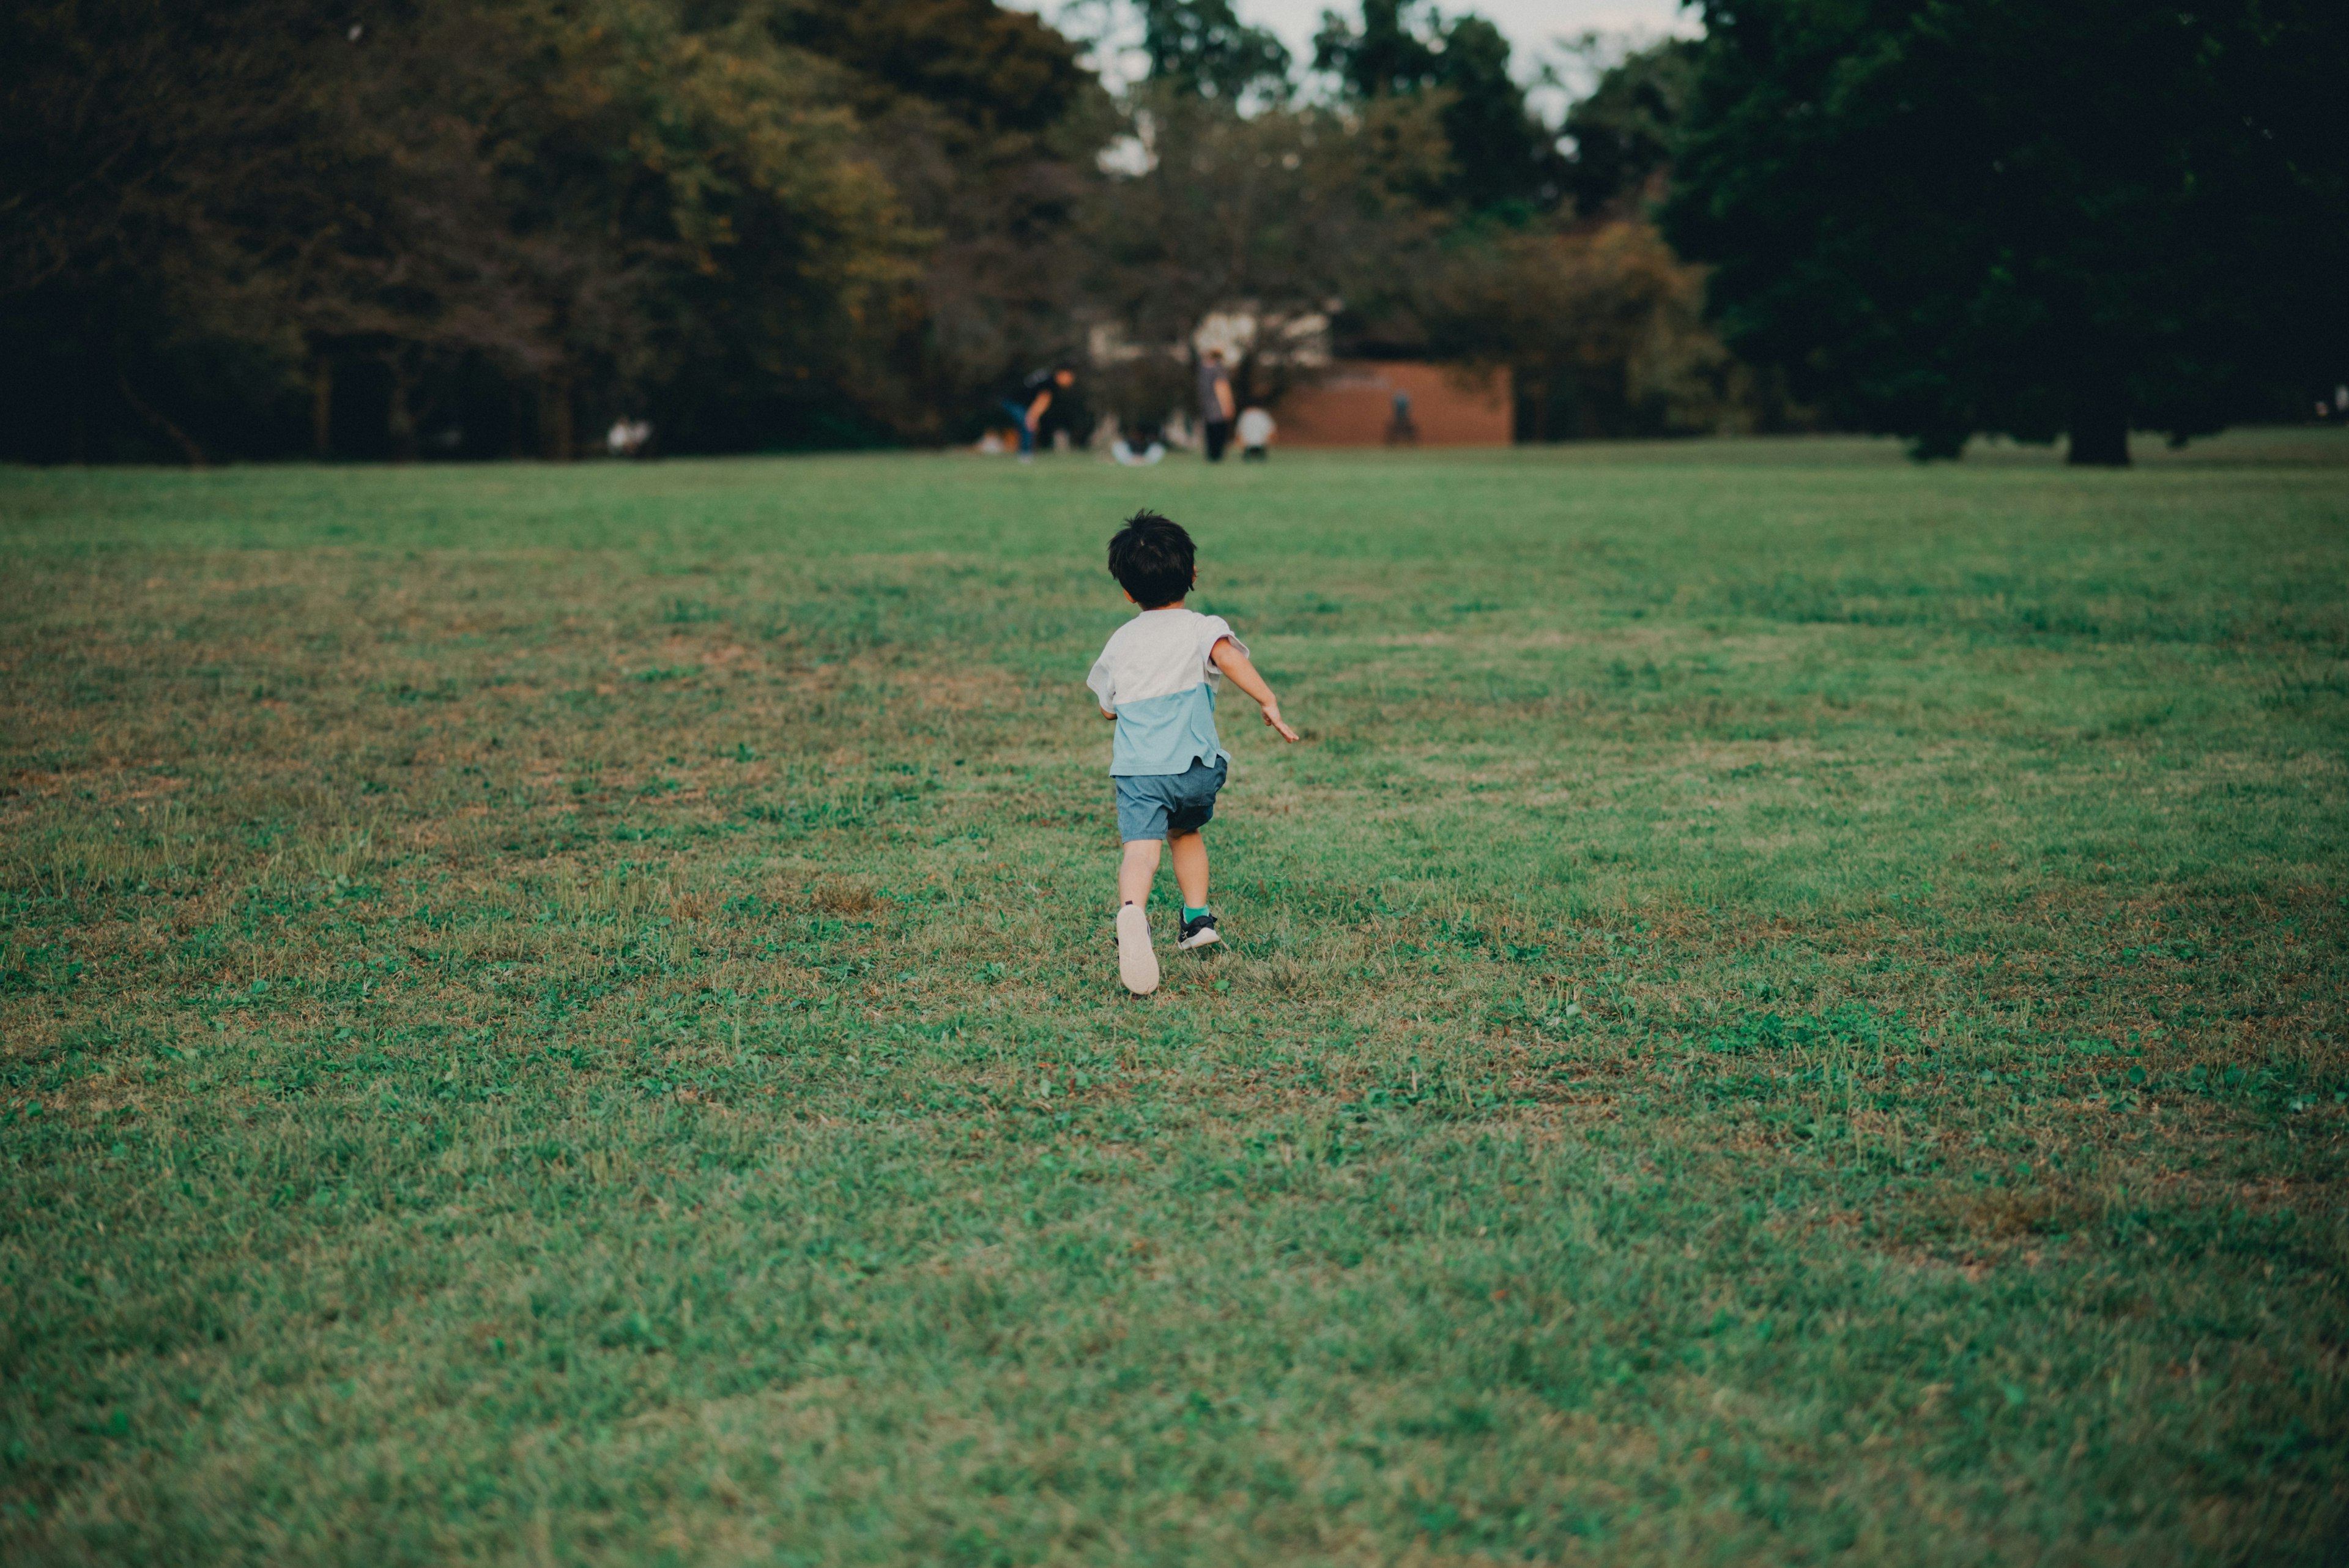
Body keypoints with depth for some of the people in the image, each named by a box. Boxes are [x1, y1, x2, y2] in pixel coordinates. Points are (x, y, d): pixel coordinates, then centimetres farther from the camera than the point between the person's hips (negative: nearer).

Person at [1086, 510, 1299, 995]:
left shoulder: (1121, 641, 16)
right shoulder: (1199, 628, 6)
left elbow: (1107, 706, 26)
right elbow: (1228, 655, -17)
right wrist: (1268, 701, -23)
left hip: (1136, 769, 0)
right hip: (1195, 767, 1)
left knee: (1140, 849, -19)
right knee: (1186, 831, 30)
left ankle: (1132, 912, -47)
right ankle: (1198, 919, 30)